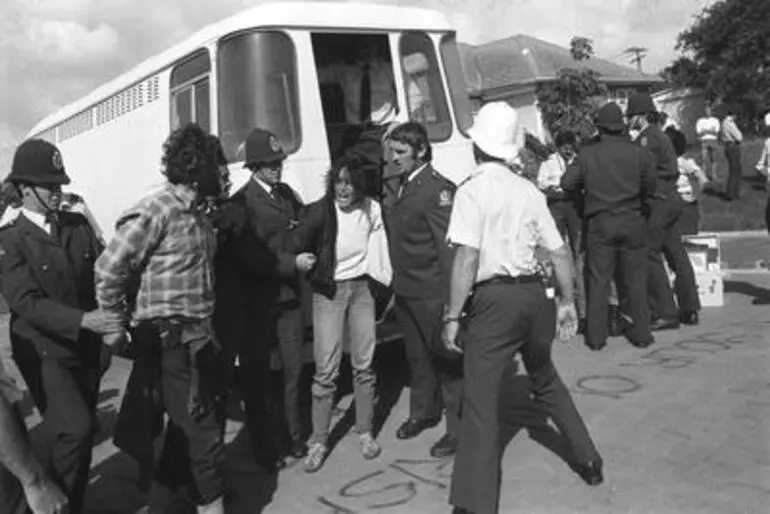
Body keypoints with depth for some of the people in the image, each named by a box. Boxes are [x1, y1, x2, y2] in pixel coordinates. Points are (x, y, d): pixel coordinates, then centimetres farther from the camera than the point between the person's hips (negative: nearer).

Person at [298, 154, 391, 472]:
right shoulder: (318, 211, -10)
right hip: (328, 292, -3)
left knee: (364, 364, 8)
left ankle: (365, 432, 24)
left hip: (361, 288, 3)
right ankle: (318, 441, 10)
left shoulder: (371, 209, -1)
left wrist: (389, 284, 12)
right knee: (326, 370, -4)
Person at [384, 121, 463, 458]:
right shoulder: (402, 186, 10)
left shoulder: (437, 189, -16)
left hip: (433, 293, -8)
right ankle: (423, 412, 39)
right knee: (417, 356, 21)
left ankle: (458, 429, 16)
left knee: (447, 358, 4)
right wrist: (395, 281, 11)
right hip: (405, 291, 8)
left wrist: (453, 296, -22)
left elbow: (449, 244, -20)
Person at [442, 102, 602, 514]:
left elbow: (467, 258, -16)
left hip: (493, 299, -6)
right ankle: (589, 461, 39)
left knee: (481, 401, -1)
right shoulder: (529, 190, 8)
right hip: (533, 294, 6)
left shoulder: (472, 190, -8)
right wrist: (567, 302, 18)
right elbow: (559, 252, 9)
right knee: (546, 380, 27)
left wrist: (453, 317, -13)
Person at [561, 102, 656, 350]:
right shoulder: (639, 153, -4)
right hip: (632, 222, 1)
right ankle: (641, 333, 17)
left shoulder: (587, 155, -6)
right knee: (636, 279, 11)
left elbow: (567, 183, -1)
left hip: (600, 223, -1)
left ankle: (596, 336, 9)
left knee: (598, 281, 5)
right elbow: (650, 188, 3)